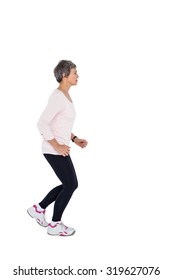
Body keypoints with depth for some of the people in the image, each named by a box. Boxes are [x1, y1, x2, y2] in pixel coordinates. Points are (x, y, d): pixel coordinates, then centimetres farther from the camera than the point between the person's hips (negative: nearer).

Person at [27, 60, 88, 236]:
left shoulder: (65, 95, 12)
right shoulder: (58, 97, -19)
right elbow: (42, 124, -25)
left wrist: (75, 139, 13)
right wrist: (57, 146, -21)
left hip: (60, 148, 10)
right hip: (54, 150, -10)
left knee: (70, 185, 15)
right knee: (70, 185, 0)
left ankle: (38, 209, 26)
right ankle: (55, 225, 15)